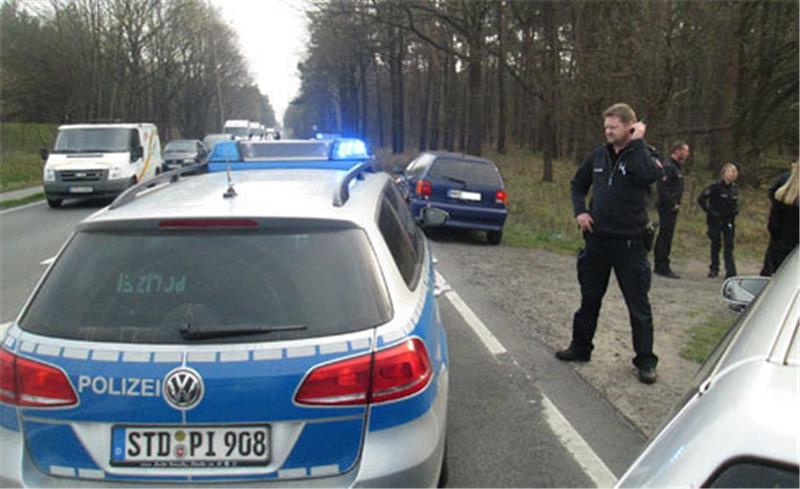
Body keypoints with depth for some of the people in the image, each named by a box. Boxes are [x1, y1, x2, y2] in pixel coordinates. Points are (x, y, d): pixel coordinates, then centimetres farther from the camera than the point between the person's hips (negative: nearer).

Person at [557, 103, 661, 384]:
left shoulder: (643, 156, -9)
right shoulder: (598, 156, 6)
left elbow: (649, 175, -33)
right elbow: (579, 184, 20)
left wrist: (637, 142, -22)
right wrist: (579, 211, 4)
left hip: (629, 242, -5)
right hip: (597, 238, 5)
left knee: (639, 305, 3)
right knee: (589, 298, 17)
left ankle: (645, 361, 14)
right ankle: (580, 348, 31)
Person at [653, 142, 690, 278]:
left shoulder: (676, 167, 19)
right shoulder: (668, 166, -14)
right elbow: (662, 187, -23)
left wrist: (676, 203, 12)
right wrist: (673, 204, -19)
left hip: (671, 208, 10)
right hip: (667, 208, -10)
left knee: (665, 237, 13)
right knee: (665, 237, -8)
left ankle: (660, 267, 19)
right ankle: (662, 267, -5)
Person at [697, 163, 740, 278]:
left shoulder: (734, 188, 5)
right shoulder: (715, 187, -12)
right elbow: (701, 199, -11)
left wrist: (735, 209, 0)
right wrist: (709, 211, -13)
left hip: (728, 221, 3)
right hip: (715, 221, -3)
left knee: (729, 247, 0)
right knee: (715, 244, 8)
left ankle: (730, 272, 1)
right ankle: (714, 269, 22)